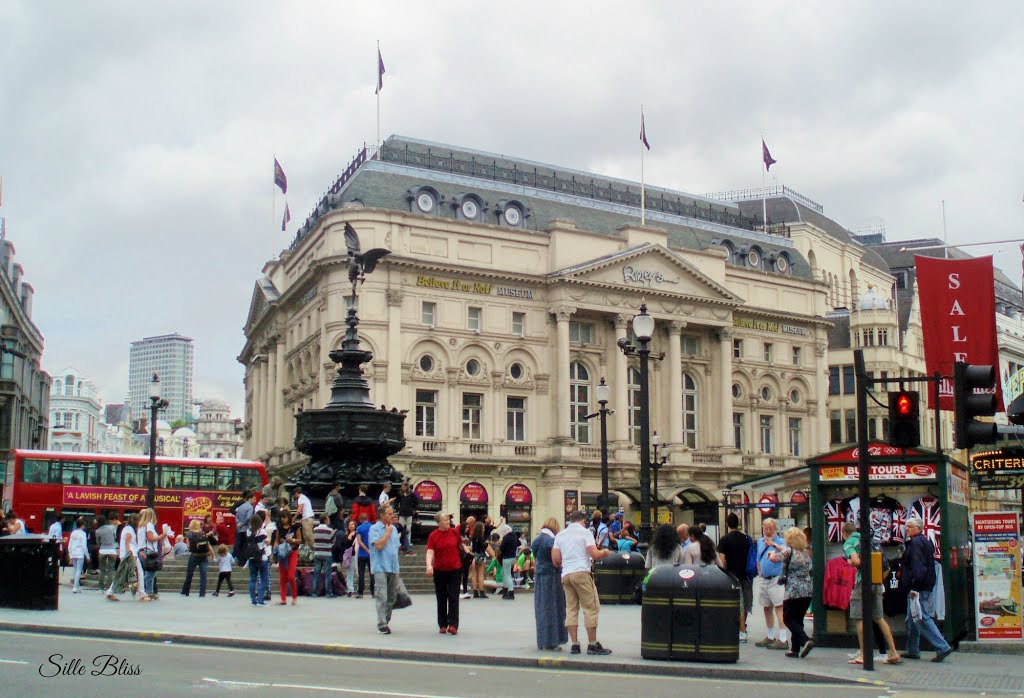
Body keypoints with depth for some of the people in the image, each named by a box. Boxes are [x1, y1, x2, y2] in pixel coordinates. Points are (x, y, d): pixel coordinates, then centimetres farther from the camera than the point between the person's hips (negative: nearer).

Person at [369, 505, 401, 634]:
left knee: (392, 597, 10)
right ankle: (382, 625, -12)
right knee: (382, 597, -11)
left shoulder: (393, 528, 15)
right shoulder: (375, 529, -6)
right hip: (380, 567, -7)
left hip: (393, 568, 7)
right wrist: (387, 533, -9)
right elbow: (378, 545, -19)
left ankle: (386, 621, 21)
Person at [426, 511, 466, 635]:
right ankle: (443, 625, 16)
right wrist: (429, 565, -31)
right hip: (439, 570, 0)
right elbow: (430, 551, -15)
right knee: (441, 599, 8)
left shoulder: (454, 532, -1)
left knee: (453, 597, -5)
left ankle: (453, 625, -8)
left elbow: (461, 545, 14)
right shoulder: (433, 535, -6)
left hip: (455, 569, 0)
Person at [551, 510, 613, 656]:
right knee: (591, 608, 0)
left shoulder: (560, 535, 14)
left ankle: (575, 644, 5)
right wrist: (605, 552, 10)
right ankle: (592, 645, -1)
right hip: (581, 573, -5)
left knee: (571, 609, 8)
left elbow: (555, 559, 10)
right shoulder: (585, 532, -1)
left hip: (566, 575, 6)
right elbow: (595, 555, -9)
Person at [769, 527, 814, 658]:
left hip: (793, 592, -6)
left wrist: (772, 552, 0)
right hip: (807, 592, 6)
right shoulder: (806, 552, 13)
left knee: (788, 619, 3)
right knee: (798, 619, 14)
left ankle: (806, 641, -15)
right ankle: (795, 649, 13)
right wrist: (776, 547, 35)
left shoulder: (789, 550, -7)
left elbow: (774, 559, -21)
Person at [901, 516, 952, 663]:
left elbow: (917, 566, -21)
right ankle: (913, 651, 20)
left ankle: (942, 647, -16)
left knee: (922, 619, -13)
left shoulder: (916, 542, -12)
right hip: (926, 587, 11)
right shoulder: (925, 541, 19)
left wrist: (914, 586, -25)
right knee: (912, 620, 16)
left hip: (918, 588, -11)